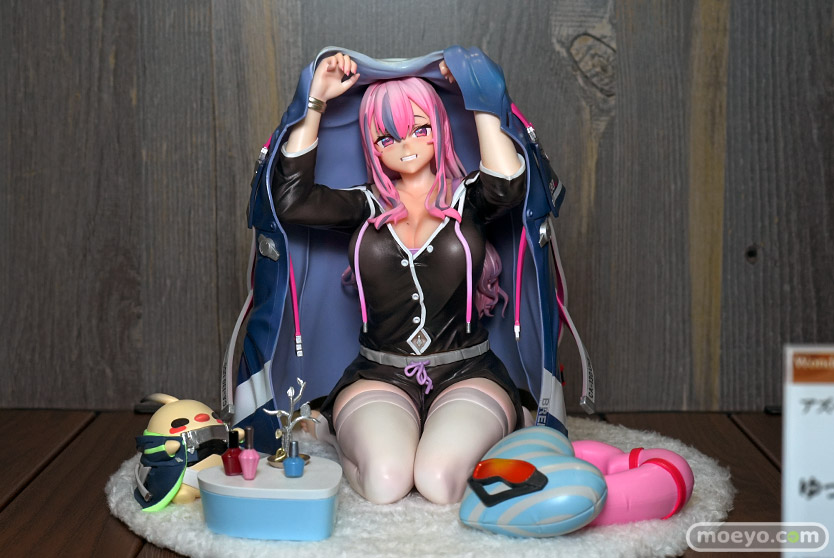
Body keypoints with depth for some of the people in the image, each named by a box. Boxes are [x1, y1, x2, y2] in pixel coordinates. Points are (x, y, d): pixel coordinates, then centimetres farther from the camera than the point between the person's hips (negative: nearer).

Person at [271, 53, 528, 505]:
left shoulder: (467, 198, 7)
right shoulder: (366, 207, 10)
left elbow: (508, 185, -17)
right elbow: (290, 201, -5)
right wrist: (316, 104, -3)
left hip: (466, 373, -1)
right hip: (381, 376, 1)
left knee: (439, 480, -28)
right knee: (384, 480, -28)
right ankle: (351, 434, 10)